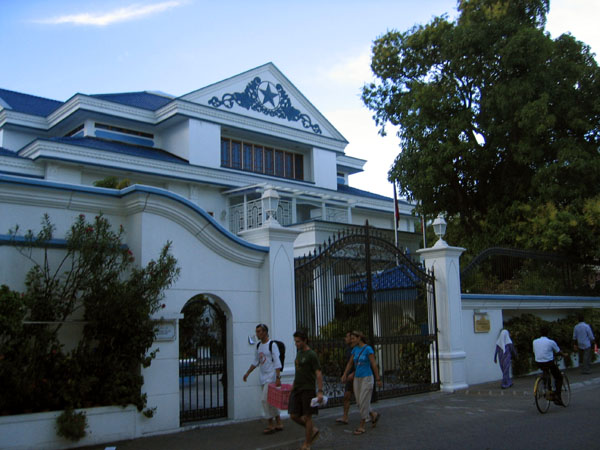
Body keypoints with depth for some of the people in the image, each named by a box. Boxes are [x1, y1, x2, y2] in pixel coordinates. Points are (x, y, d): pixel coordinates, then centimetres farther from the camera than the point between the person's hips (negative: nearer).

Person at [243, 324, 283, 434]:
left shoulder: (272, 345, -12)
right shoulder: (258, 346, 12)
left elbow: (277, 362, -17)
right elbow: (256, 362, 23)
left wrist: (278, 377, -25)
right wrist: (247, 373, 20)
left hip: (271, 377, -8)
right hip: (263, 377, 8)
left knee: (265, 399, -11)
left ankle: (271, 425, 0)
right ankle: (279, 424, 17)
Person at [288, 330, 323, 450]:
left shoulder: (312, 355, -11)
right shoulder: (299, 353, 14)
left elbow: (318, 374, -16)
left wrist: (320, 392, -23)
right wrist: (293, 387, 21)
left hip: (307, 390, -8)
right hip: (297, 390, 8)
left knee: (307, 416, 0)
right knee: (294, 415, 4)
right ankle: (313, 431, 24)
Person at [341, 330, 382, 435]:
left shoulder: (368, 349, -13)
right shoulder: (355, 349, 7)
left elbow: (374, 365, -12)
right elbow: (350, 363, 10)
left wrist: (378, 379, -12)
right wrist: (344, 375, 0)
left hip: (367, 378, -7)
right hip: (357, 379, 7)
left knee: (364, 402, -5)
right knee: (359, 403, 8)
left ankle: (361, 427, 3)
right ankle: (374, 415, 31)